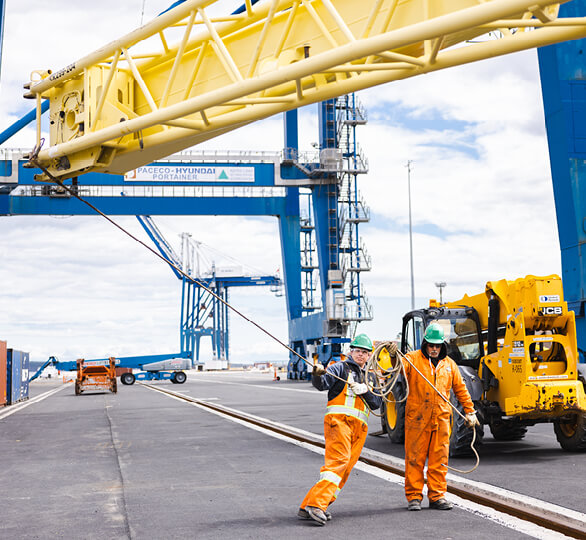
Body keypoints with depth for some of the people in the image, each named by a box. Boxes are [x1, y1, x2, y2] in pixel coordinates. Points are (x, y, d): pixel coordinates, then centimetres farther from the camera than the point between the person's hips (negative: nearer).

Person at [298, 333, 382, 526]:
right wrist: (317, 375, -31)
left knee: (345, 468, 1)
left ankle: (308, 508, 3)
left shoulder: (371, 378, 25)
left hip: (360, 427, 6)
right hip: (339, 419, -6)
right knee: (339, 459, -23)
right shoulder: (341, 368, 7)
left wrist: (365, 391, -3)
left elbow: (377, 403, 15)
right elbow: (322, 384, -9)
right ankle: (316, 504, -29)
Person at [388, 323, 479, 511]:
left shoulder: (449, 364, 13)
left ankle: (437, 496, 14)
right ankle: (413, 496, 10)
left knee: (439, 459, 5)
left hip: (441, 418, 3)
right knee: (414, 458, 1)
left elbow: (460, 389, 19)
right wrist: (394, 356, -40)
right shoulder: (413, 359, 1)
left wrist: (470, 411, 15)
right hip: (417, 418, -3)